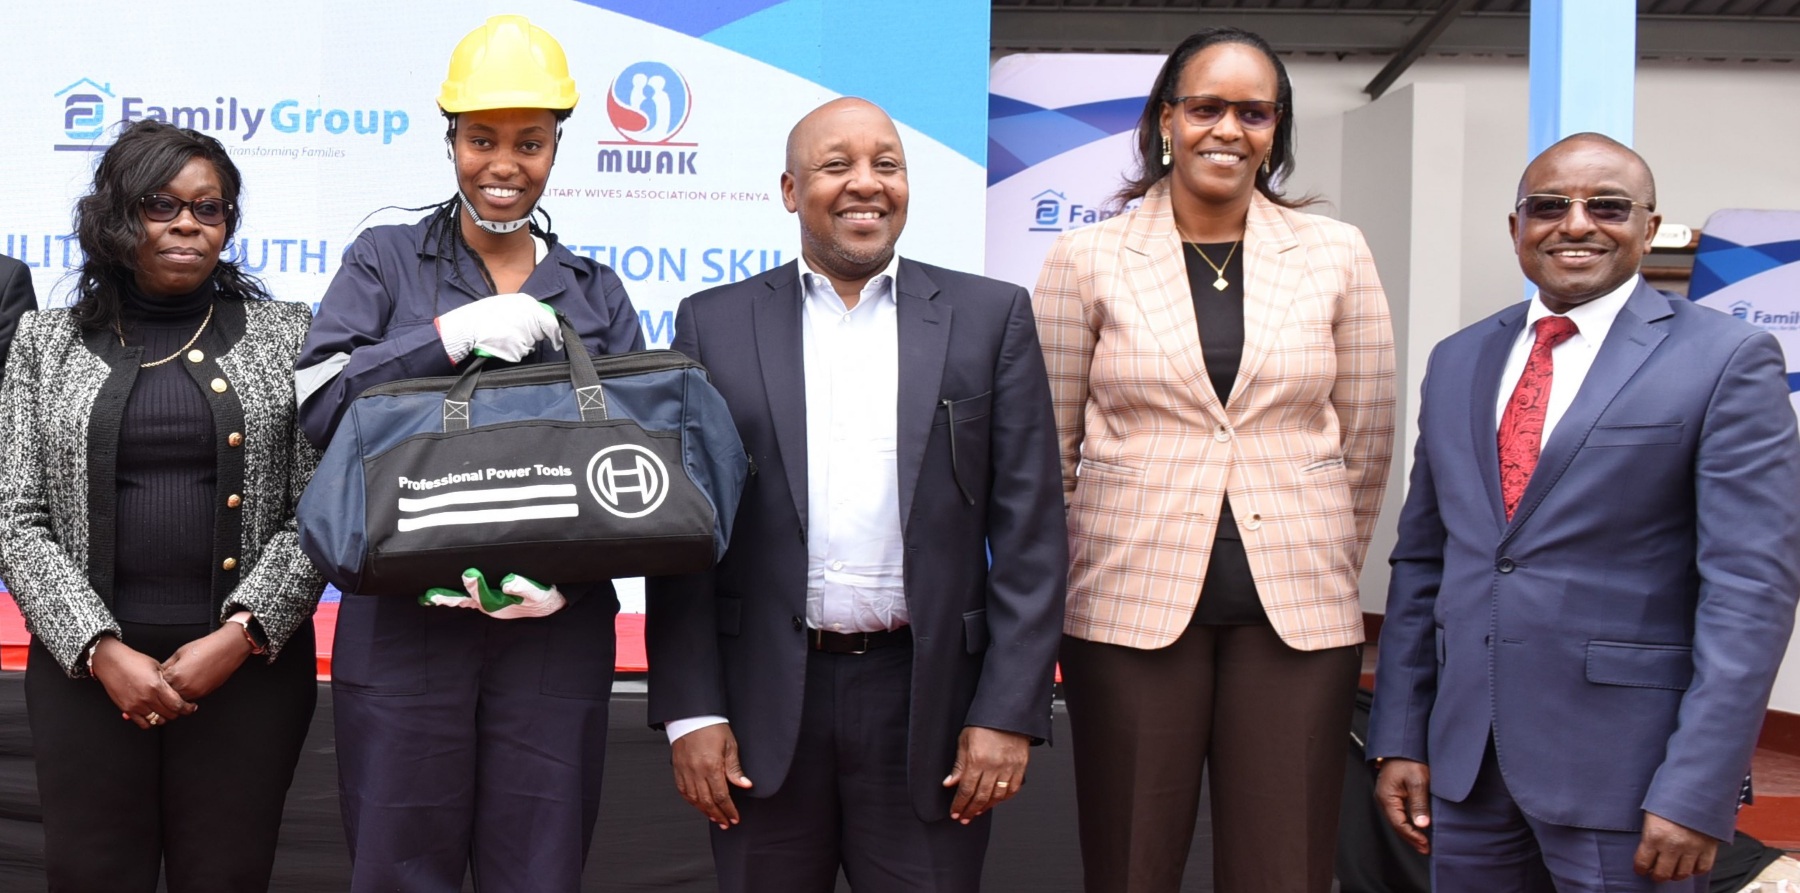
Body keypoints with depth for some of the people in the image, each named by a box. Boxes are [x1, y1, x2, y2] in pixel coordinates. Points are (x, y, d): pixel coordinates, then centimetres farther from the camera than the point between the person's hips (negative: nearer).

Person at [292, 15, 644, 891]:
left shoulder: (596, 292, 12)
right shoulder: (384, 261, 9)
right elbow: (316, 401, -4)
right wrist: (452, 333, -14)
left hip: (555, 631, 1)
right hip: (405, 624, -1)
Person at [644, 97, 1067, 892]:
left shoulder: (991, 318, 4)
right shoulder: (716, 325, 5)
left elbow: (1029, 533, 1)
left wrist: (1009, 711, -5)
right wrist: (690, 710, -3)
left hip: (929, 704, 0)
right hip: (764, 705, 1)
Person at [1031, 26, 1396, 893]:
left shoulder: (1337, 254, 6)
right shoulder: (1087, 259, 2)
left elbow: (1366, 443, 11)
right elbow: (1047, 447, 6)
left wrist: (1323, 569, 14)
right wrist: (1077, 576, 6)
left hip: (1297, 611, 1)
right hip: (1129, 603, -1)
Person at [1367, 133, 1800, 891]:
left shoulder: (1726, 360, -5)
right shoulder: (1459, 361, 11)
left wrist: (1696, 794, -15)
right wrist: (1400, 738, 8)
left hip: (1624, 771, -4)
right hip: (1466, 763, 5)